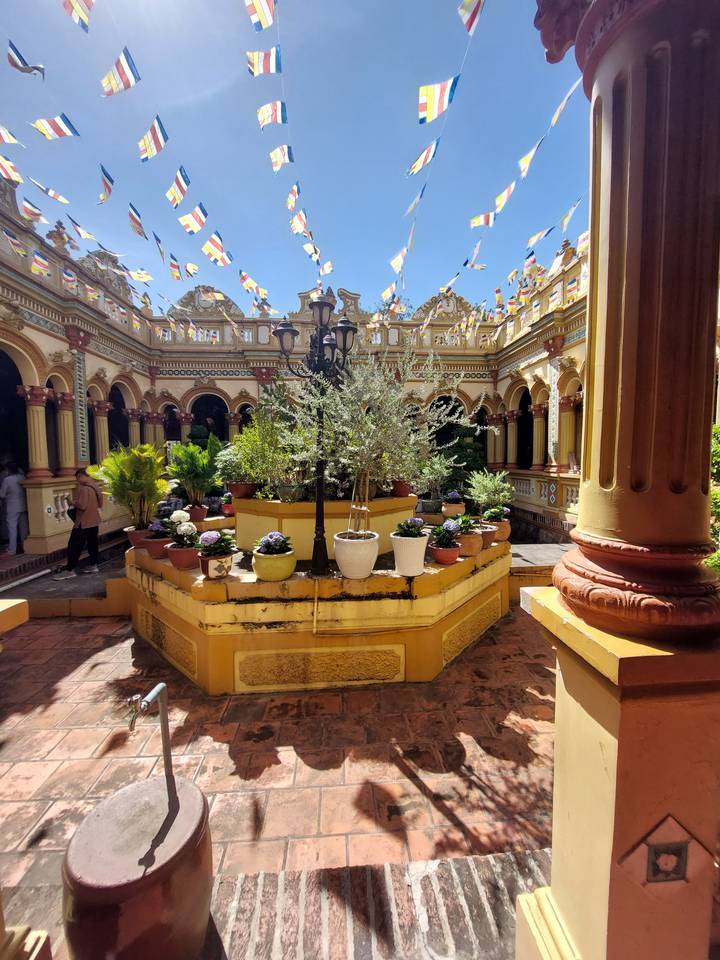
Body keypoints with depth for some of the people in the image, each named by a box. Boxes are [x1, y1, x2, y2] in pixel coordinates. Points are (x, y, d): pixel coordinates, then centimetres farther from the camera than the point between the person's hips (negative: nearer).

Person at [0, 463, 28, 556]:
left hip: (12, 508, -5)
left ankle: (12, 550, 1)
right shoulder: (22, 477, 1)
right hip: (23, 506, 5)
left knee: (12, 528, -1)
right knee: (23, 527, 12)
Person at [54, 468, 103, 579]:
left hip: (83, 522, -8)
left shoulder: (82, 487, -17)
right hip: (94, 521, 8)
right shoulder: (95, 486, 8)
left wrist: (73, 502, -6)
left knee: (74, 546, -2)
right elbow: (100, 503, 15)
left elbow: (82, 505, -23)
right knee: (92, 543, 14)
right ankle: (93, 565, 21)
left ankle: (69, 570, 2)